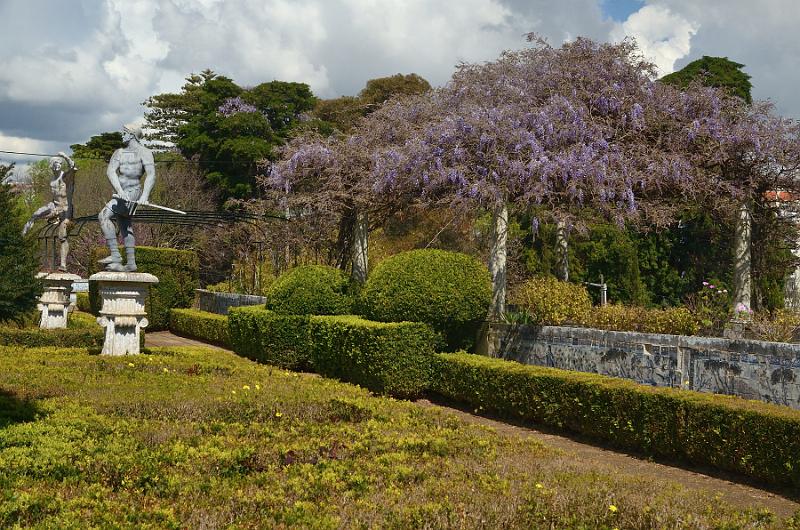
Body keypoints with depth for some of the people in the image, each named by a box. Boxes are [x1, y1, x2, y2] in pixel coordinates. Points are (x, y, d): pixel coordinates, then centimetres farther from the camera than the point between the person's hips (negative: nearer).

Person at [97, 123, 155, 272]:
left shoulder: (144, 152, -4)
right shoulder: (119, 152, 14)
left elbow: (151, 175, -16)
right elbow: (110, 171, -2)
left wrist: (145, 195, -30)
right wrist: (119, 190, -20)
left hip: (133, 192, -8)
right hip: (121, 193, 8)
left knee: (104, 215, -22)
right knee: (125, 229, 11)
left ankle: (115, 255, -24)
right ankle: (131, 263, 18)